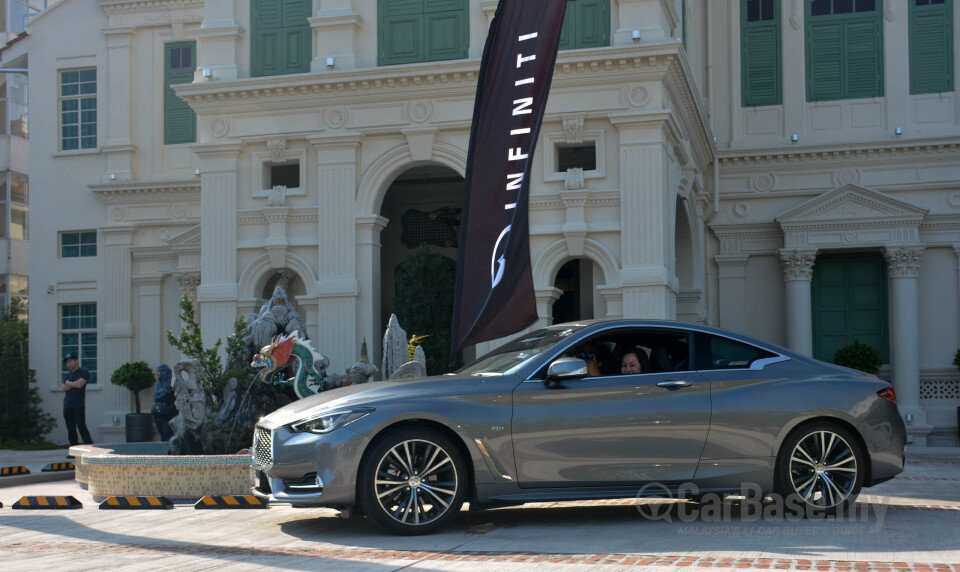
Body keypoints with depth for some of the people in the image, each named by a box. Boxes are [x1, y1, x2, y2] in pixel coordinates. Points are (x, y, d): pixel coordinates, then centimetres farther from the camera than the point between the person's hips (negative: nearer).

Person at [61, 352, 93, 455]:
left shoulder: (84, 373, 2)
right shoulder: (66, 375, 20)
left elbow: (80, 384, -13)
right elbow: (62, 388, 6)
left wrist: (68, 383, 2)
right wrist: (73, 385, -7)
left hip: (79, 405, -6)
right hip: (67, 406, 6)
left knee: (81, 427, -14)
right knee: (71, 430, 4)